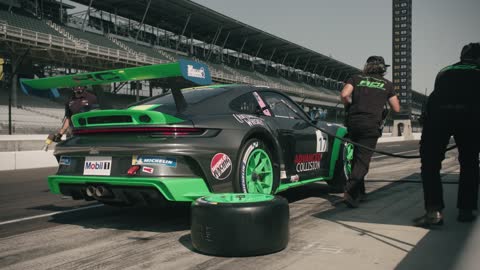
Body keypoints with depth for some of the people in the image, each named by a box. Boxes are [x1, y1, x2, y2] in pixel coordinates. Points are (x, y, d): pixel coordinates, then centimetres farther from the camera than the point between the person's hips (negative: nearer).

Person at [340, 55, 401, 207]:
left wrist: (349, 106, 13)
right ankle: (350, 192, -22)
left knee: (357, 157, 18)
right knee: (363, 160, -4)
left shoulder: (356, 79, 11)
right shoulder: (387, 84, 11)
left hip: (353, 122, 3)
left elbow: (344, 95, -6)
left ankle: (359, 191, 26)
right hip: (371, 125, -2)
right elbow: (396, 108, 13)